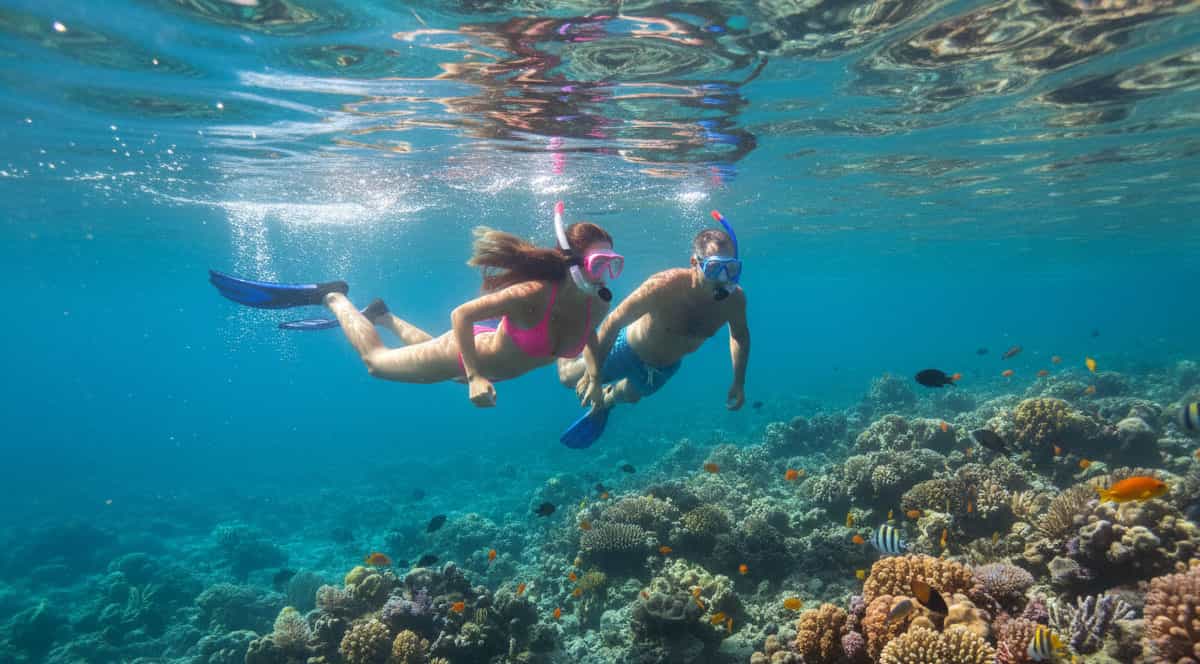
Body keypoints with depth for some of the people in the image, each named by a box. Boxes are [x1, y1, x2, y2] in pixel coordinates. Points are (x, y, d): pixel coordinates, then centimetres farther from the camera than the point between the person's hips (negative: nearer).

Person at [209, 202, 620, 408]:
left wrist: (594, 381, -3)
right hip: (466, 352, -7)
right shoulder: (535, 292, -41)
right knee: (374, 360, 15)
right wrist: (475, 377, -38)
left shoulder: (597, 305, -21)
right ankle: (332, 297, 32)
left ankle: (384, 318, 58)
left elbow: (586, 334, 4)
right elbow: (461, 314, -34)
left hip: (492, 361, 7)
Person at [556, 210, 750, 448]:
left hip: (667, 366, 5)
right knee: (570, 378, 16)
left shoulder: (734, 298, -28)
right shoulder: (664, 286, -42)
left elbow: (740, 335, -4)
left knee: (630, 396, 33)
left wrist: (739, 382, -5)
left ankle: (604, 403, 66)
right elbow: (612, 323, -33)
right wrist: (593, 377, -29)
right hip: (628, 349, -4)